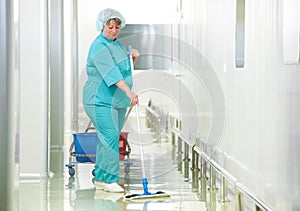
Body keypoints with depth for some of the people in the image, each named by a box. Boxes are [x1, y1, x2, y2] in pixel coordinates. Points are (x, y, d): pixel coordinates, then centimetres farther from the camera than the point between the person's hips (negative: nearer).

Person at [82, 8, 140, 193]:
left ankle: (100, 179, 17)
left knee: (108, 139, 11)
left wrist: (134, 58, 1)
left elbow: (126, 68, 22)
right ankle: (110, 180, -8)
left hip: (118, 101, 9)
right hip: (101, 101, -9)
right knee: (110, 138, -14)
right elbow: (112, 73, -28)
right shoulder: (99, 47, -16)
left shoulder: (119, 44, 13)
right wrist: (129, 92, -38)